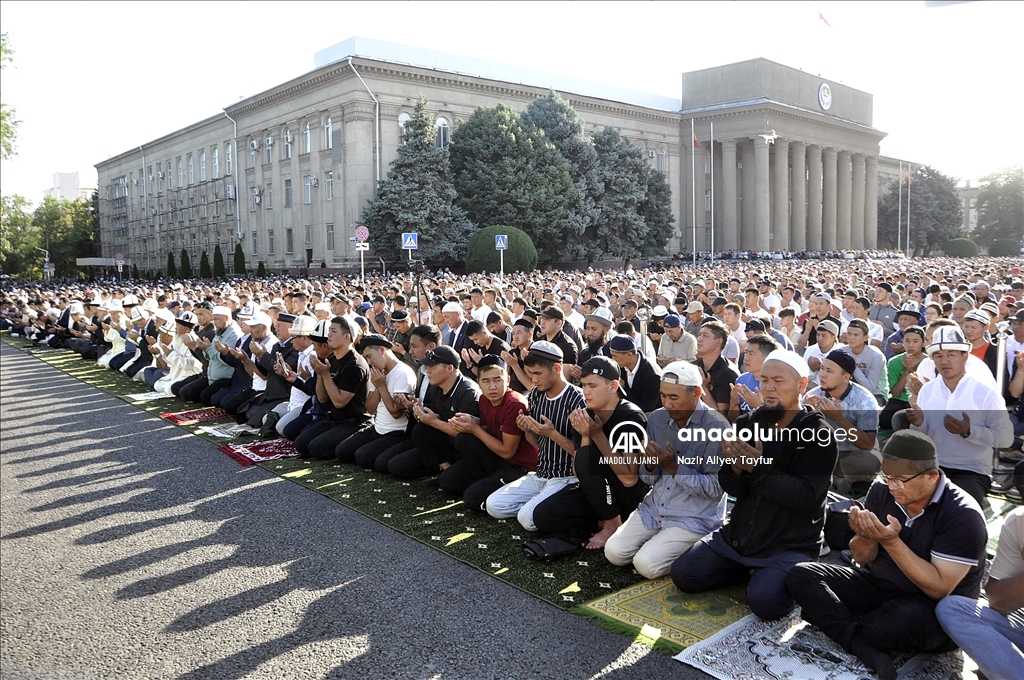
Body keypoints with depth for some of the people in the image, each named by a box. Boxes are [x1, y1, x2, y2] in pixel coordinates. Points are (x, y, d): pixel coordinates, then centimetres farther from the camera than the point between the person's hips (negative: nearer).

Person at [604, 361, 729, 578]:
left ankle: (690, 551, 9)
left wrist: (674, 467, -24)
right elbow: (648, 479, 5)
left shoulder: (717, 427, -17)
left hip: (695, 517, -5)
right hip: (655, 507, 6)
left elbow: (716, 488, -18)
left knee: (646, 564, -19)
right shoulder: (656, 418, -1)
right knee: (614, 552, -6)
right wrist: (650, 464, -19)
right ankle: (660, 539, 17)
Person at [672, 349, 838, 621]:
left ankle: (792, 578, 5)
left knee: (765, 602, -28)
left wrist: (759, 467, -35)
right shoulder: (750, 423, 0)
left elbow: (805, 496, -23)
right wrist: (735, 468, -27)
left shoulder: (818, 434, -12)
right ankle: (751, 570, 16)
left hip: (791, 544, -5)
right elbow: (733, 490, -3)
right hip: (739, 533, 5)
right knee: (683, 575, -2)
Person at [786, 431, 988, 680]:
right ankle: (869, 651, -29)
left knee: (908, 619, -41)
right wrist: (865, 536, -21)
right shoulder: (881, 491, -5)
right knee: (801, 575, -12)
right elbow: (863, 560, 3)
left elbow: (939, 589, -22)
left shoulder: (963, 515, -18)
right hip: (877, 585, 6)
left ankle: (833, 623, -11)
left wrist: (891, 542, -31)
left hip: (936, 609, -5)